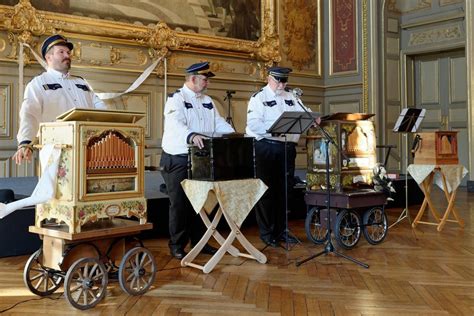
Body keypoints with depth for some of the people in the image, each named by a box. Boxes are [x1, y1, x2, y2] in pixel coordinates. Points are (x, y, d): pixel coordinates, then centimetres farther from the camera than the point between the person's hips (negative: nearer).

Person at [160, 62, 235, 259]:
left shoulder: (207, 102, 15)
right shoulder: (176, 99, -10)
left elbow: (219, 123, 10)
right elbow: (175, 124, -27)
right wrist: (191, 136, -46)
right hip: (177, 160, -7)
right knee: (179, 204, 0)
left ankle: (199, 241, 22)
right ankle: (176, 246, 11)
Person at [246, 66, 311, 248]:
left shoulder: (291, 98, 17)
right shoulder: (259, 98, -2)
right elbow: (253, 124, -14)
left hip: (288, 147, 6)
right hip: (266, 148, -6)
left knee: (284, 190, 11)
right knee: (266, 190, 1)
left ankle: (280, 231, 23)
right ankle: (266, 233, 11)